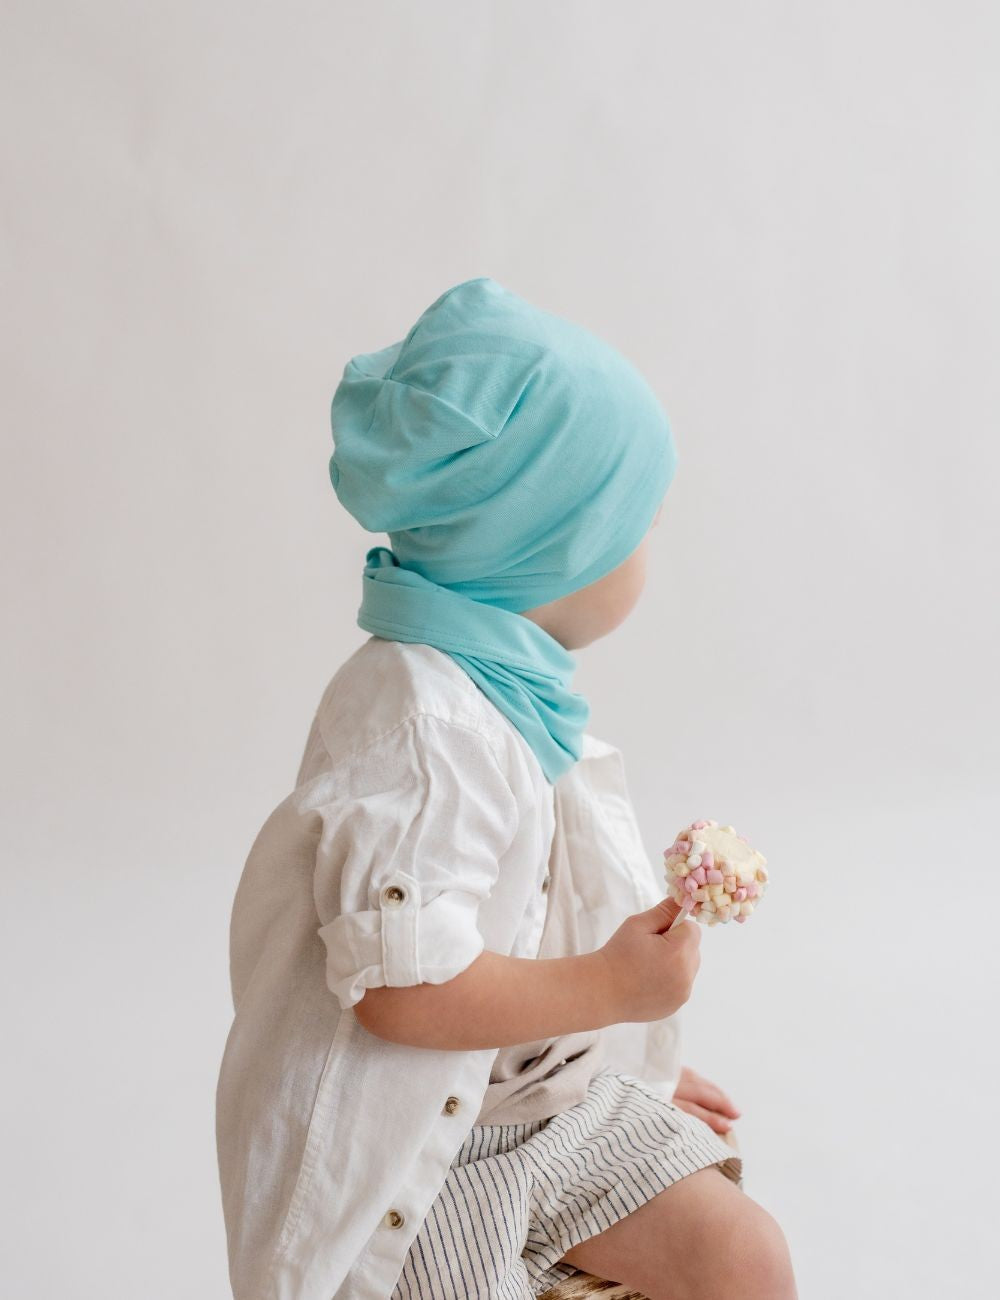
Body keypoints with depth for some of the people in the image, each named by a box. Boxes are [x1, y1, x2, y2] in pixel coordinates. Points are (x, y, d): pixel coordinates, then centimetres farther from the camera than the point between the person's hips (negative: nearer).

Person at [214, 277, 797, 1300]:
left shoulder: (510, 687, 3)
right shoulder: (417, 722, -28)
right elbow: (405, 987, -33)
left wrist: (630, 1062, 19)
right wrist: (612, 988, -21)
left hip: (561, 1092, 8)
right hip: (427, 1146, -8)